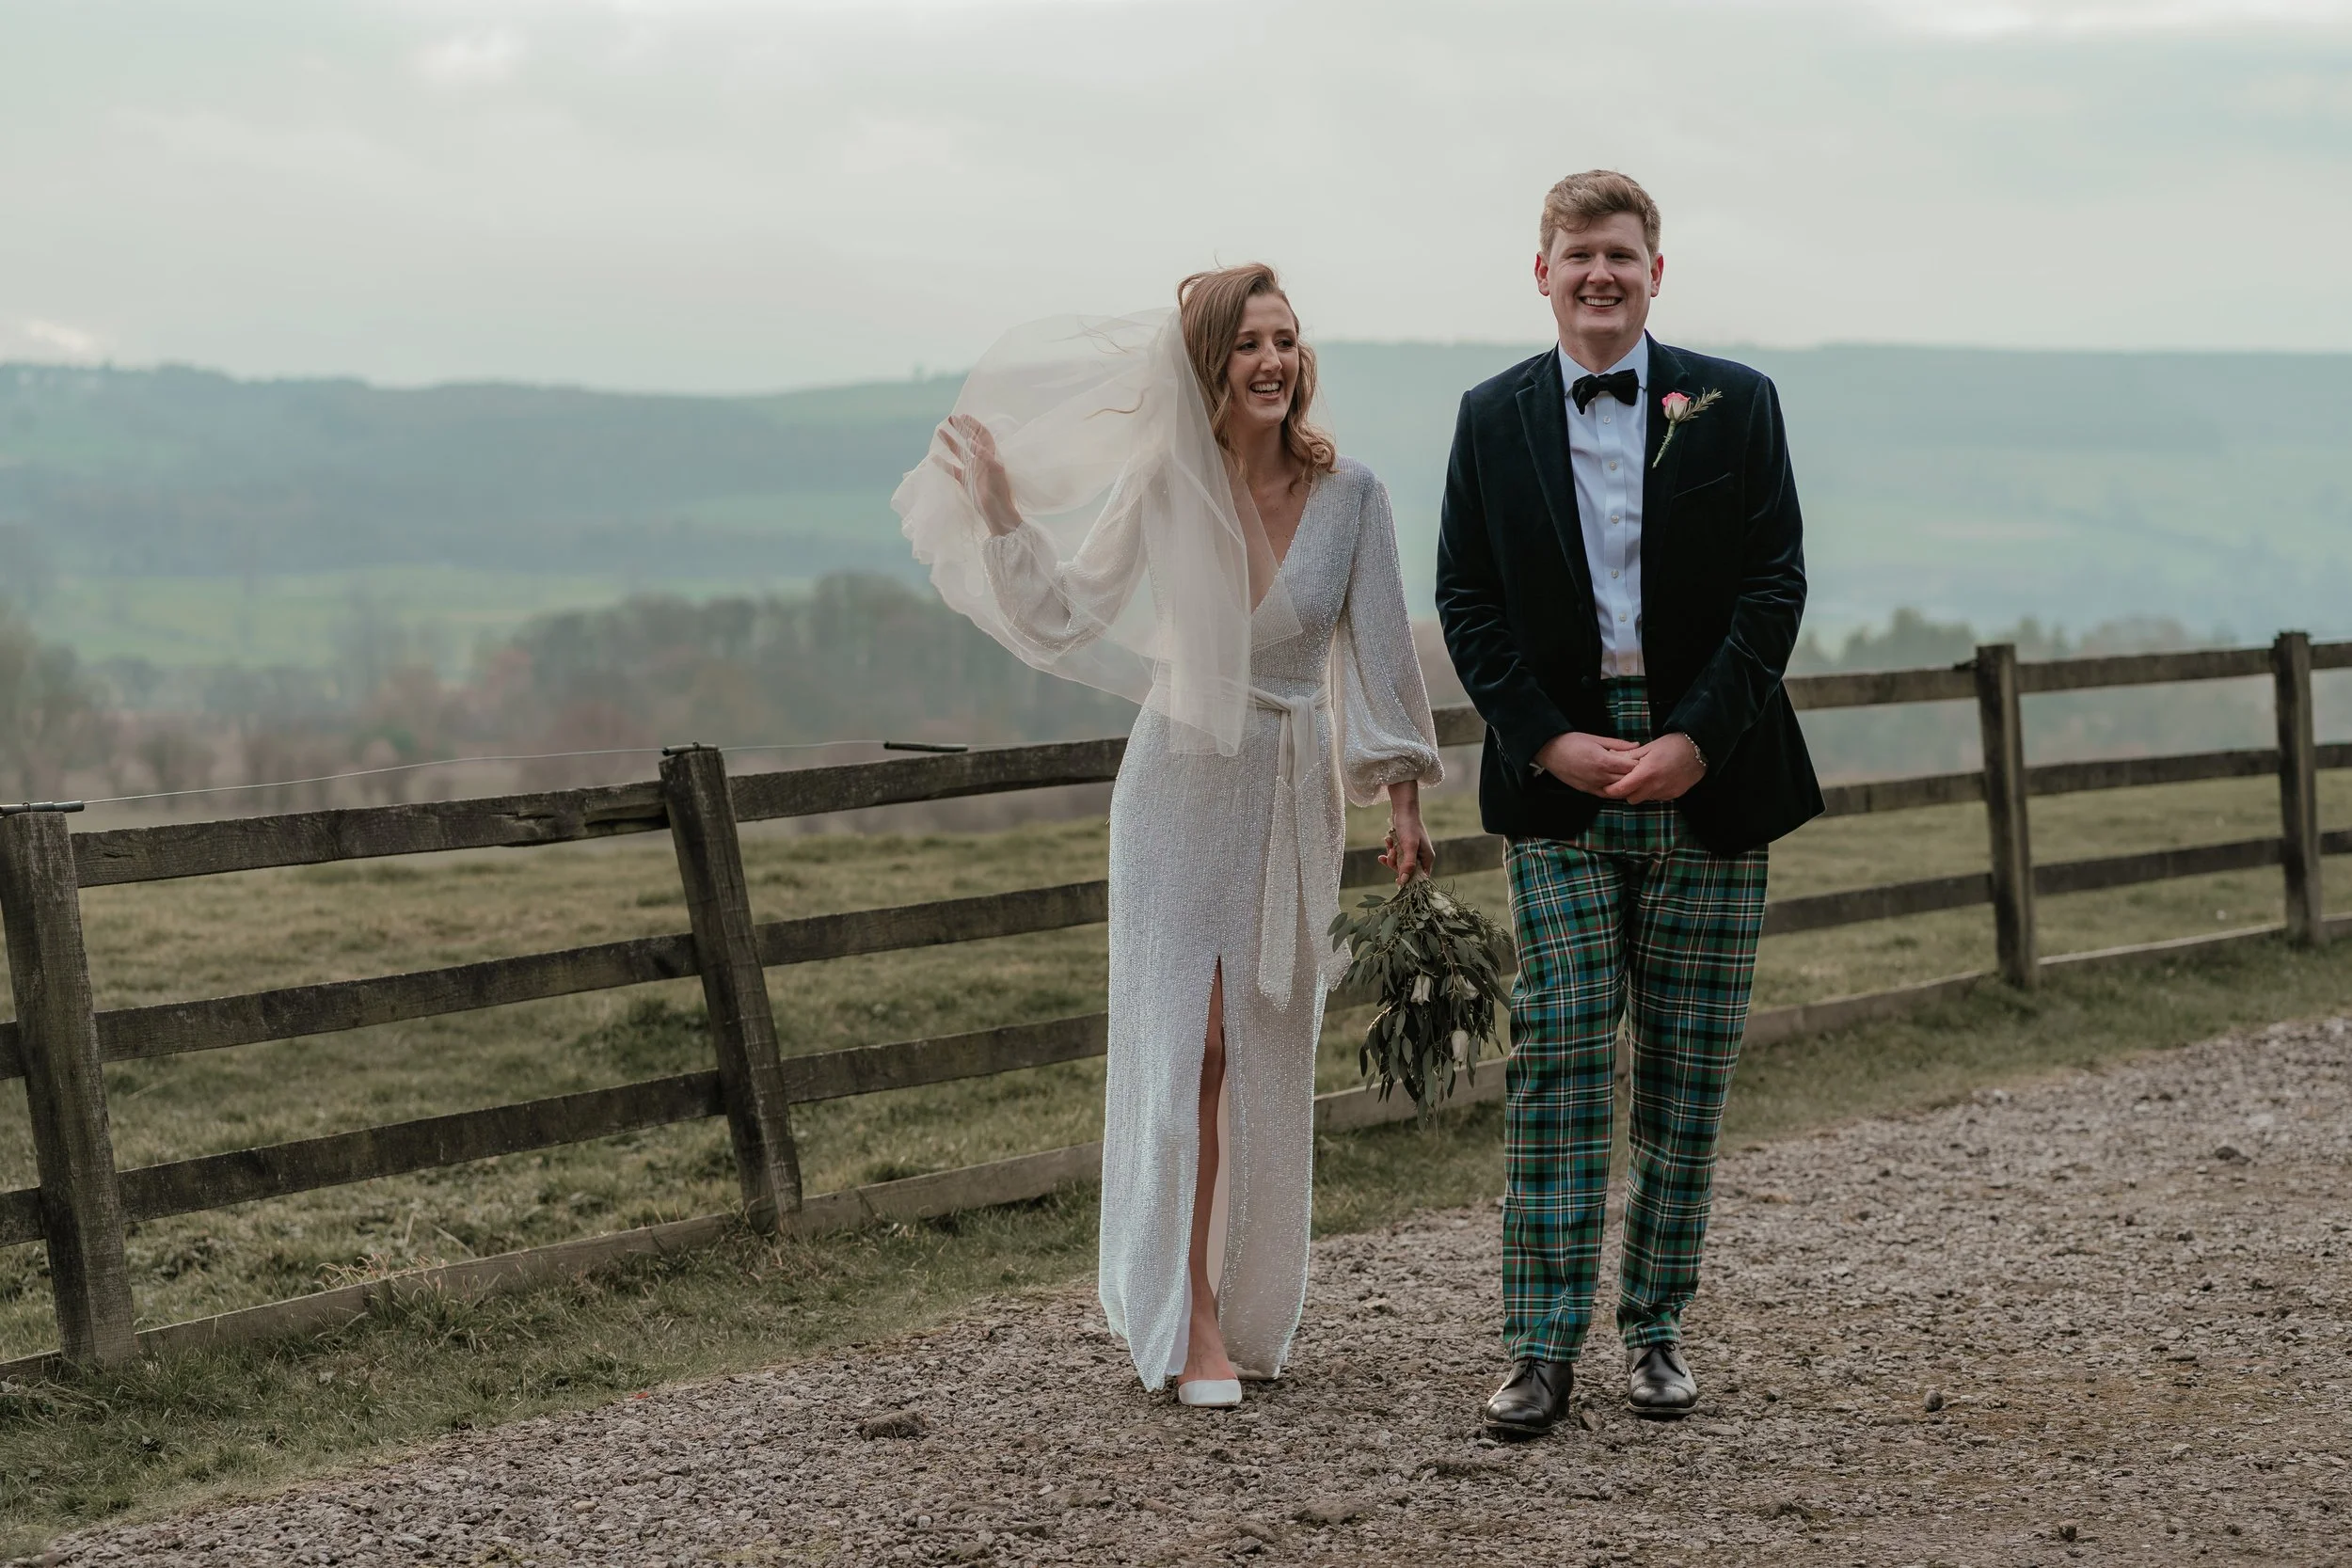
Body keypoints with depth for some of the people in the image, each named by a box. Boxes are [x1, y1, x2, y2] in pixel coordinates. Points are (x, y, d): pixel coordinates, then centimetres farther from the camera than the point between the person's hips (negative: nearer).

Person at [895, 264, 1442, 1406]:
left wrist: (1402, 801, 2)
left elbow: (1377, 649, 2)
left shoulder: (1349, 495, -4)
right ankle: (1191, 1324, -3)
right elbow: (1066, 618, -2)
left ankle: (1250, 1307, 19)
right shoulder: (1164, 488, -7)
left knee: (1272, 1056, 7)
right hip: (1182, 785, -2)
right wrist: (1000, 516, -15)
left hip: (1295, 793, 2)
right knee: (1186, 1044, -6)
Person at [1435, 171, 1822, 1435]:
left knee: (1687, 1067, 5)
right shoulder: (1493, 418, 7)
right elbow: (1466, 600, 4)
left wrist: (1695, 740, -13)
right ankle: (1541, 1346, -2)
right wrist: (1550, 742, -9)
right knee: (1555, 1056, -5)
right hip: (1559, 774, 0)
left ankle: (1656, 1330, 15)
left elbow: (1774, 587, -2)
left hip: (1705, 774, 0)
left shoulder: (1733, 405, 3)